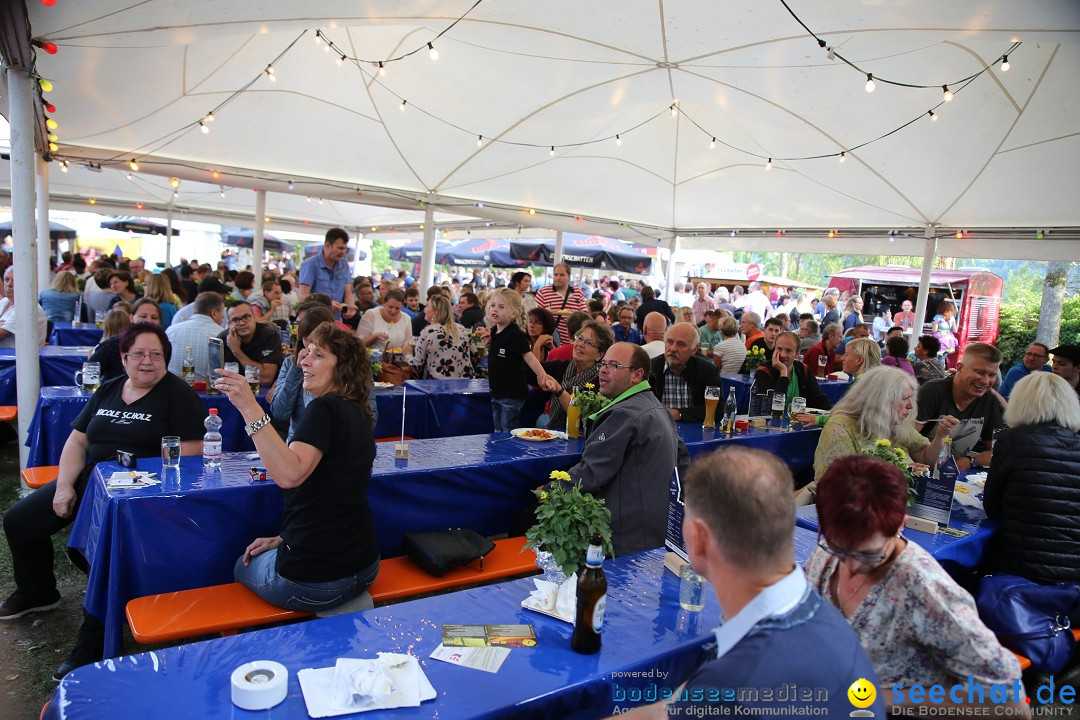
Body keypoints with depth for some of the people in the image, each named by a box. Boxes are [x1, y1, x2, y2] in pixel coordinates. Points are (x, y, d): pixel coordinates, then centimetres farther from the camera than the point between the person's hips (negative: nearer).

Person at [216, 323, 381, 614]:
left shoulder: (325, 408, -20)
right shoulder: (358, 415, 7)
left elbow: (289, 474, -37)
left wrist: (250, 409, -39)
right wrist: (282, 539, 17)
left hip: (316, 580, -8)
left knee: (242, 567, 26)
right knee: (260, 556, 36)